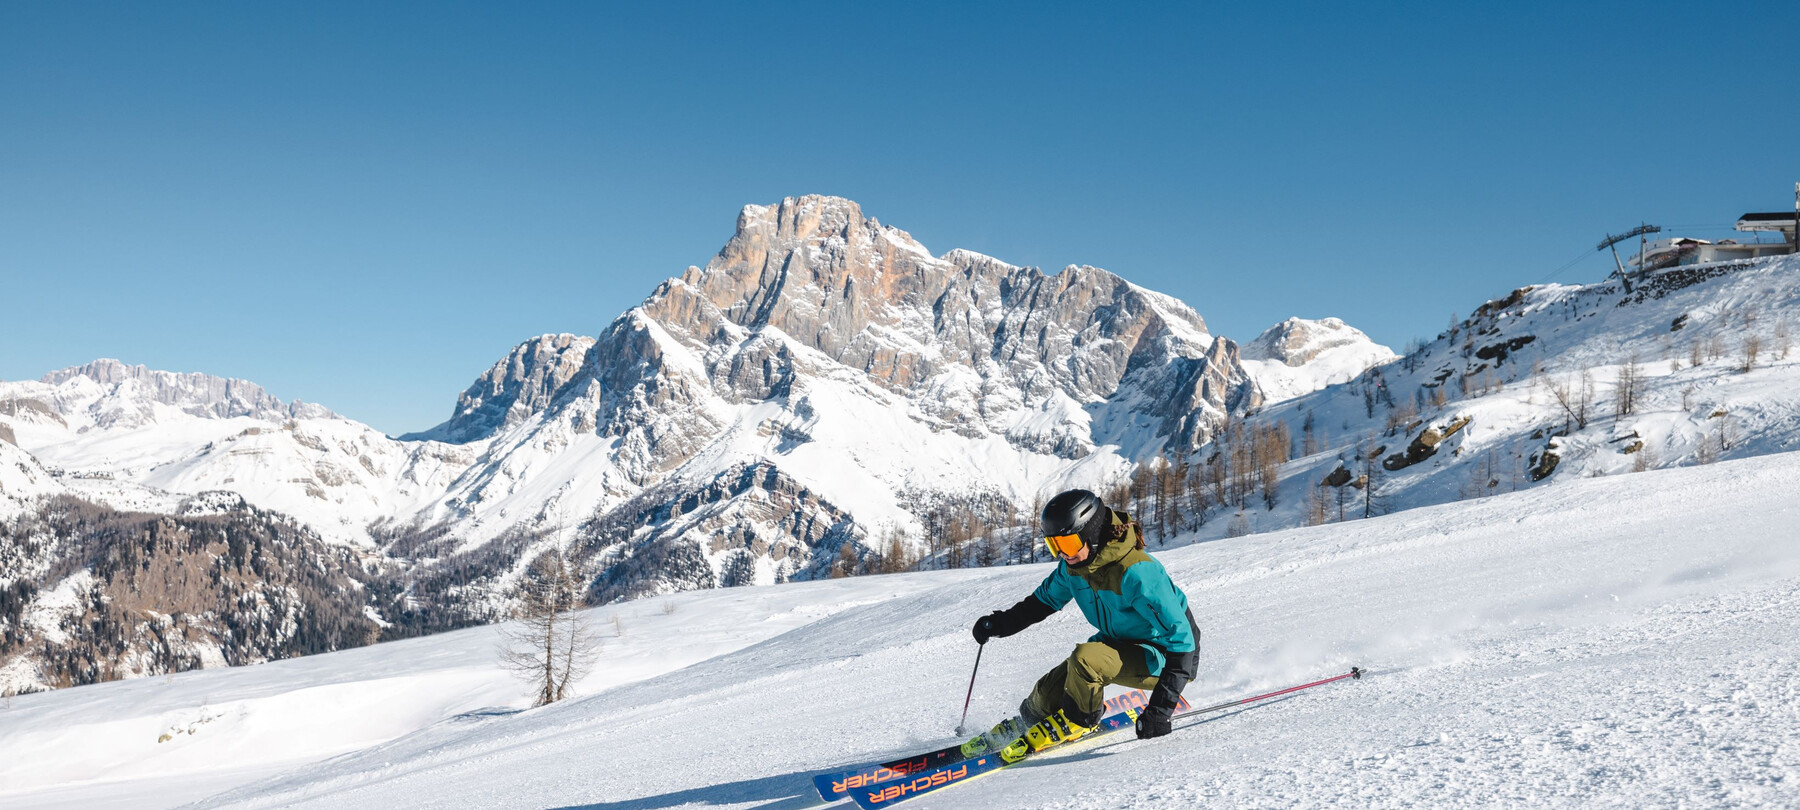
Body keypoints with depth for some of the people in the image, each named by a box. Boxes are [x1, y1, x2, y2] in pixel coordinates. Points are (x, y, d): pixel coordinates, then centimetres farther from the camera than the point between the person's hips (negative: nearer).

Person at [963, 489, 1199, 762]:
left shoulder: (1135, 573, -33)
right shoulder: (1074, 565, -8)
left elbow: (1180, 637, -32)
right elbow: (1045, 598, 15)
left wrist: (1162, 707, -38)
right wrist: (1001, 623, 2)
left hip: (1162, 657, -7)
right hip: (1120, 643, 7)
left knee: (1085, 658, -31)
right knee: (1049, 692, -4)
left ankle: (1075, 721, -3)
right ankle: (1025, 724, 30)